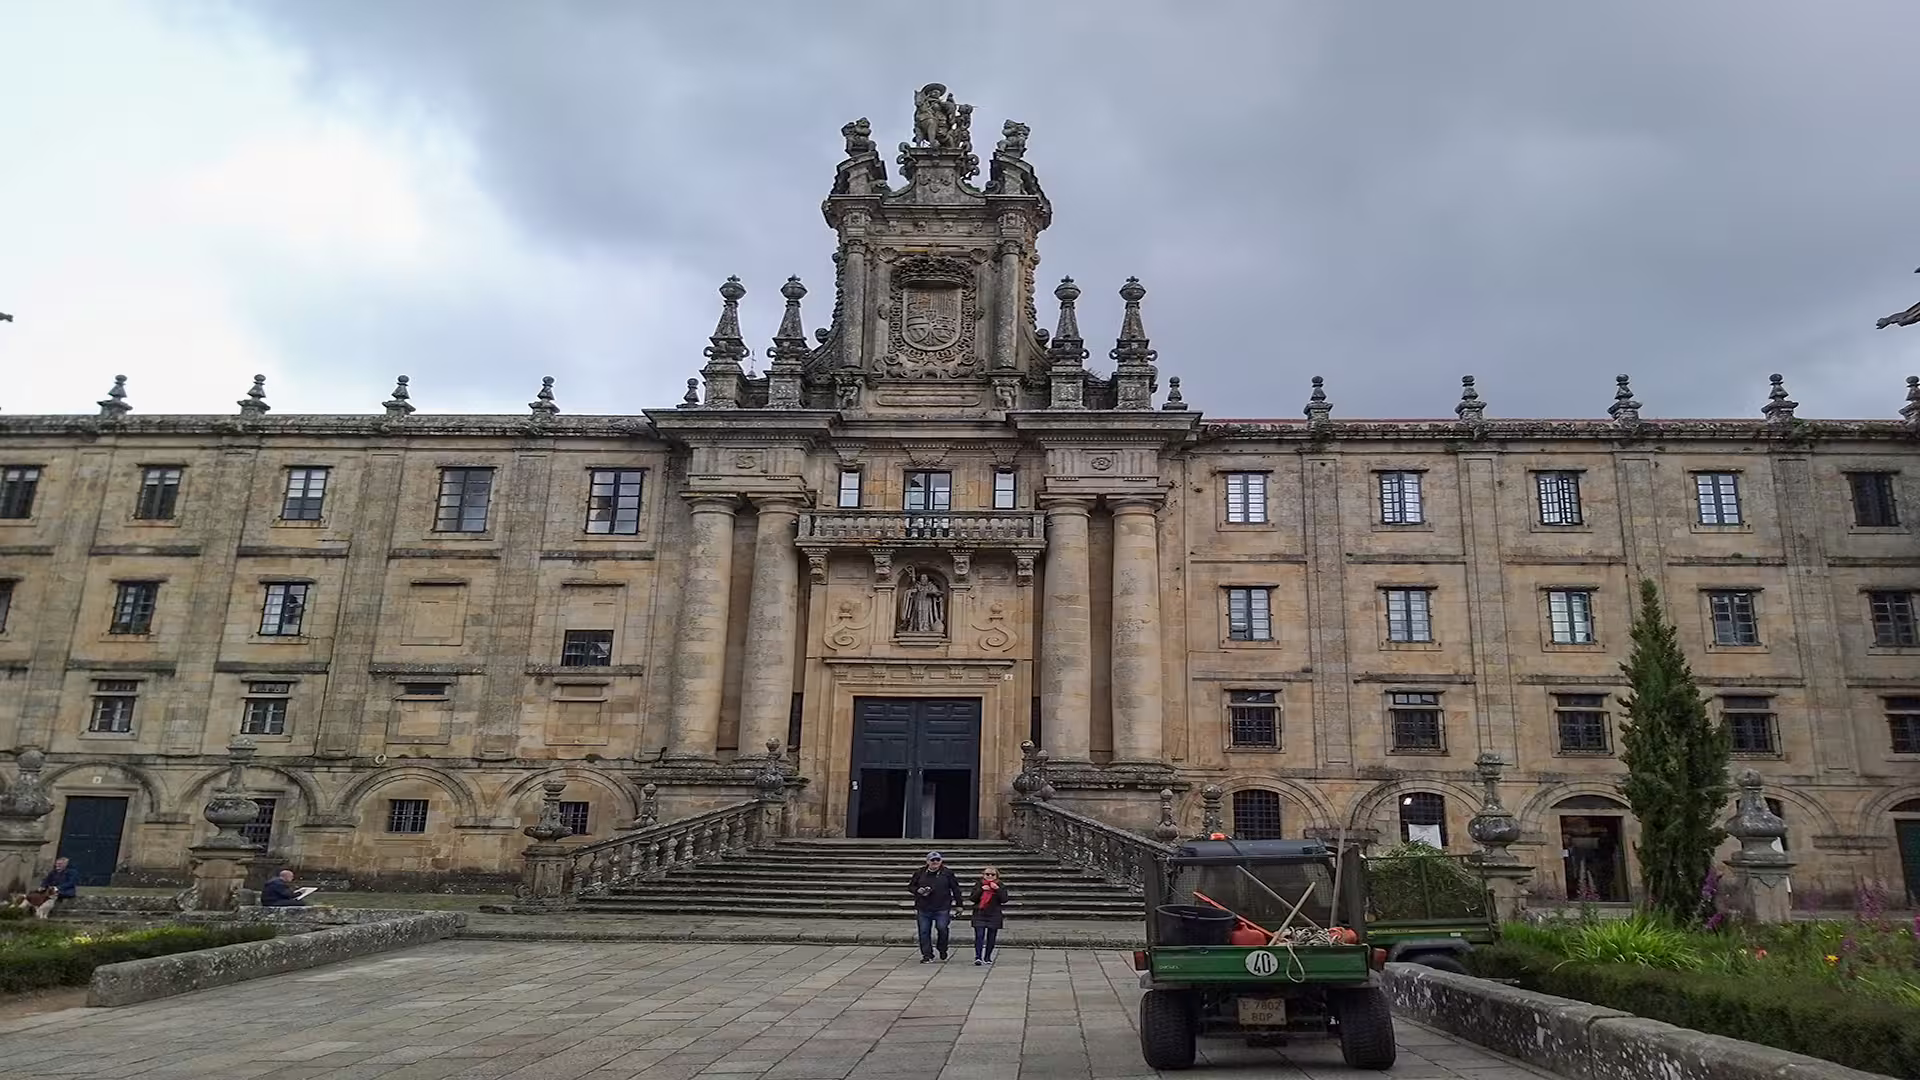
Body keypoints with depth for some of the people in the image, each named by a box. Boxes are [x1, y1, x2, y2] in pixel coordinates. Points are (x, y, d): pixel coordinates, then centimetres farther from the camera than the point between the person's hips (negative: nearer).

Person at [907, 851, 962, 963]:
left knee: (942, 929, -9)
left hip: (942, 909, -2)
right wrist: (918, 890, -7)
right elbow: (910, 886, 14)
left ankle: (943, 952, 15)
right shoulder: (920, 873, 6)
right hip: (923, 909, 2)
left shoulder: (947, 873, 3)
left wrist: (958, 904, 8)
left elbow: (955, 889, 9)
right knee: (924, 932, 2)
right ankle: (927, 955, 14)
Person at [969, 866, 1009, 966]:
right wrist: (981, 890, -16)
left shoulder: (1000, 886, 4)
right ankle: (978, 957, -14)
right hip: (979, 915, -1)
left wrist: (997, 889, -18)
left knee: (991, 938, 5)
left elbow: (1004, 900, -7)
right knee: (979, 936, -11)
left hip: (994, 916, 1)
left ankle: (987, 958, 17)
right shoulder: (979, 885, 5)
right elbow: (973, 898, -4)